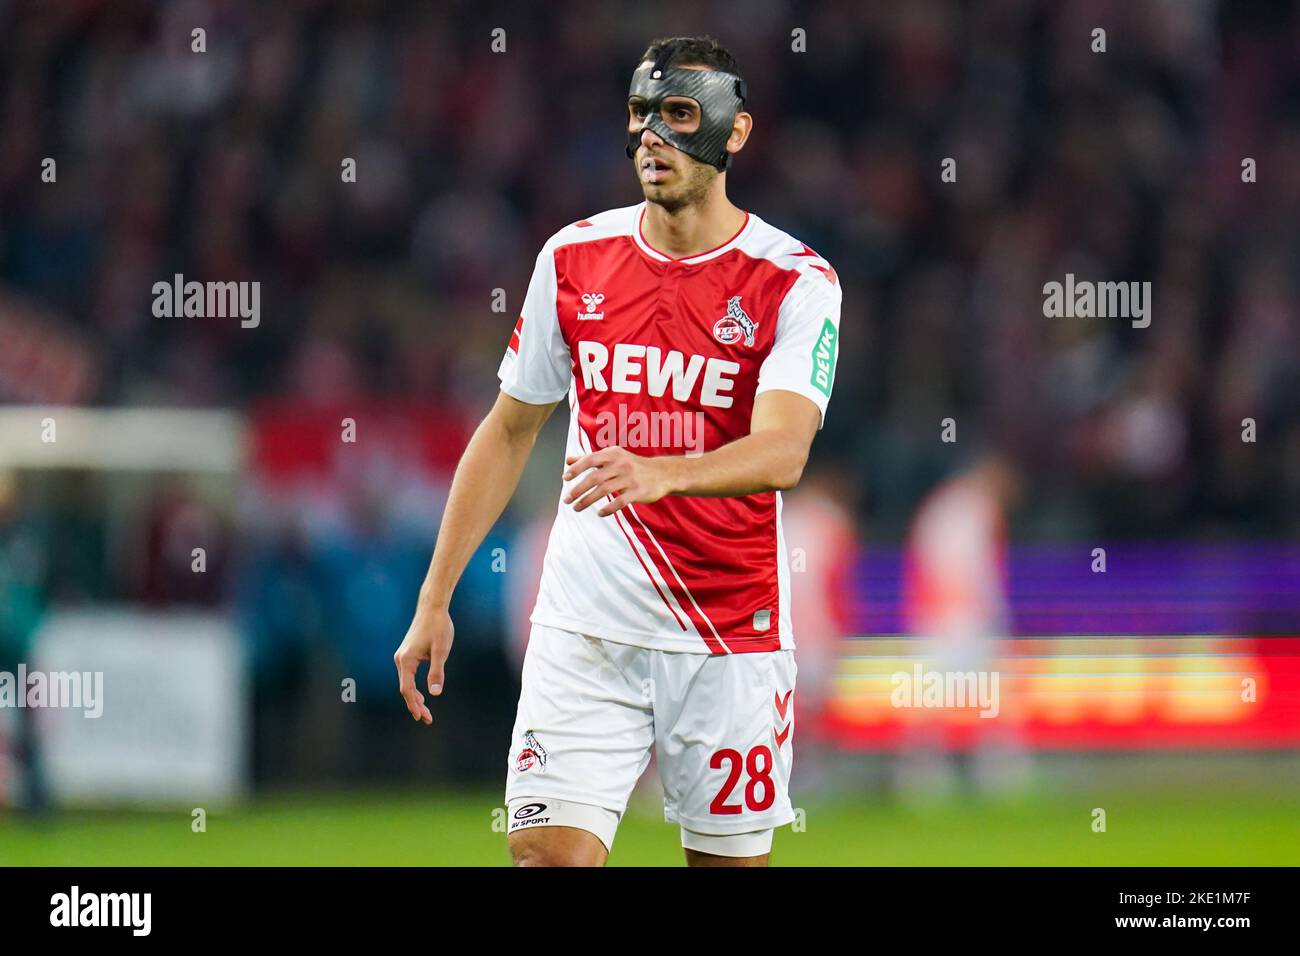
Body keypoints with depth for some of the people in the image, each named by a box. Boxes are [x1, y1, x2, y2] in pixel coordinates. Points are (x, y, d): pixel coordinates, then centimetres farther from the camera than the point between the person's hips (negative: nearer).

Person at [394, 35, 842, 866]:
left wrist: (659, 475, -42)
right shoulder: (575, 258, 5)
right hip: (584, 628, 2)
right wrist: (435, 600, 8)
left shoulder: (796, 283, -7)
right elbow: (509, 432, 13)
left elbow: (782, 451, -23)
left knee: (731, 857, 3)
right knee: (548, 852, -10)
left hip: (732, 634, -2)